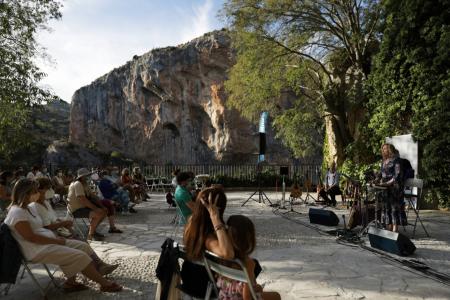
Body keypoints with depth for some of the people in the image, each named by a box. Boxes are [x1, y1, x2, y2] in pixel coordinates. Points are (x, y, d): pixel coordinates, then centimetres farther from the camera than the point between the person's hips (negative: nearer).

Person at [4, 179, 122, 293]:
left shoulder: (26, 208, 13)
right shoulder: (17, 212, -18)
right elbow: (31, 237, -23)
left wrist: (55, 237, 3)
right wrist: (55, 240, -16)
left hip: (47, 242, 10)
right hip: (38, 250, -10)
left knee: (82, 246, 1)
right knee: (80, 256, -17)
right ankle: (104, 283, -7)